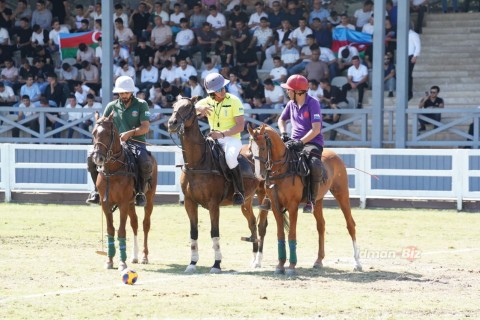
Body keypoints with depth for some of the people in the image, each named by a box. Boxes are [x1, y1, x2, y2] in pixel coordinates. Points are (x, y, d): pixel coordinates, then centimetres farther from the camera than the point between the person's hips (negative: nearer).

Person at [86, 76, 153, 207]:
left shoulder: (141, 105, 3)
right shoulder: (112, 106, 11)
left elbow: (146, 127, -6)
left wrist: (130, 133, -22)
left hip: (136, 142, -3)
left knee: (146, 164, -35)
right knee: (92, 158, -18)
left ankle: (140, 192, -11)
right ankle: (98, 189, -3)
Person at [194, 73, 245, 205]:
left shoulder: (234, 101, -7)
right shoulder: (207, 102, 5)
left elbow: (240, 126, -12)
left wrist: (222, 134, -25)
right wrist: (200, 108, -30)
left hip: (232, 138, -5)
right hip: (214, 139, 5)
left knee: (230, 157, -36)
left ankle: (239, 192, -23)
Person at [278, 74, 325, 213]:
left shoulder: (313, 103, -11)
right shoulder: (291, 104, 10)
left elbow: (316, 129, -18)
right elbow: (281, 119, 29)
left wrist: (300, 142, -27)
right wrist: (283, 134, 8)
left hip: (312, 142, -7)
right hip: (294, 142, 7)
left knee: (315, 166, -36)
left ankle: (310, 200, -24)